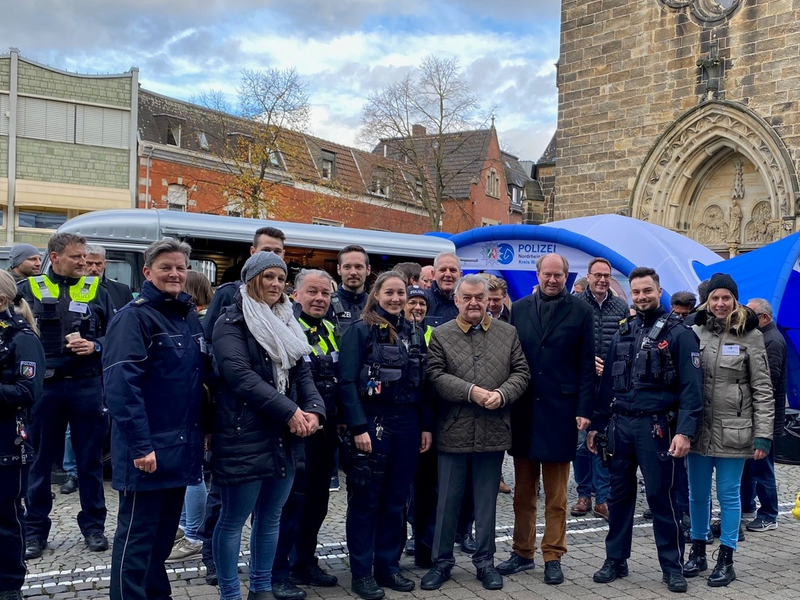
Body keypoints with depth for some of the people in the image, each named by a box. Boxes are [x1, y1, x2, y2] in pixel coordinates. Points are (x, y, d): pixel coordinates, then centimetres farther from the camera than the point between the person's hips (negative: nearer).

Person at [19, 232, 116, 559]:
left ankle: (93, 524, 22)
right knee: (40, 459, 9)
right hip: (43, 386, 0)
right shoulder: (28, 289, 3)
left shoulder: (95, 290, 6)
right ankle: (35, 529, 23)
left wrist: (95, 346, -12)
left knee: (90, 458, 9)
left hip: (86, 385, 1)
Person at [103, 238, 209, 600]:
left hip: (182, 445, 7)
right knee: (137, 533, 2)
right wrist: (140, 444, -24)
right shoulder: (134, 316, -12)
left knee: (165, 529, 18)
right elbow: (121, 384, -20)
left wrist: (203, 430, 12)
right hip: (148, 450, -7)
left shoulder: (189, 316, 12)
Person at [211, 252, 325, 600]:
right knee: (233, 519, 4)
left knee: (271, 516, 15)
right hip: (244, 436, -7)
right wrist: (289, 411, -21)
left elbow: (302, 373, 10)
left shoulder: (287, 324, 15)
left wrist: (314, 410, -10)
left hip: (285, 438, 7)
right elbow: (239, 375, -19)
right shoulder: (231, 322, -6)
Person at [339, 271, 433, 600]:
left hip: (407, 424, 5)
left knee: (396, 500, 13)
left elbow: (422, 383, 14)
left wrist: (426, 425, 8)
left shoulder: (414, 333, 11)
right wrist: (358, 427, -18)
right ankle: (361, 572, 14)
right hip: (372, 423, -5)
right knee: (365, 500, 3)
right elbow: (347, 382, -11)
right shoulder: (360, 330, -6)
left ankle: (388, 566, 25)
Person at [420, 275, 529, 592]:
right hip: (453, 431, -1)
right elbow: (435, 375, -8)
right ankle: (442, 561, 23)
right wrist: (471, 392, -18)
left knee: (487, 500, 12)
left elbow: (521, 372, 4)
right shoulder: (441, 335, 1)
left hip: (493, 431, 1)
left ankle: (485, 561, 26)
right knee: (448, 501, 9)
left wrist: (501, 394, -14)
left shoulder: (508, 333, 7)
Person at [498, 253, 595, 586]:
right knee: (523, 491, 12)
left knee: (556, 494, 7)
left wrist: (584, 409, -8)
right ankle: (522, 552, 24)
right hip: (523, 409, 3)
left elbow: (586, 364, -2)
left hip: (560, 411, -3)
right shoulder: (519, 308, 7)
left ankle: (553, 557, 17)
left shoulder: (580, 311, -1)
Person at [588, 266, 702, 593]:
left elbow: (690, 387, -10)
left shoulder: (678, 333, -4)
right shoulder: (622, 332, 11)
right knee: (619, 495, 11)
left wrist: (684, 431, -18)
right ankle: (615, 560, 23)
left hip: (656, 428, -4)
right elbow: (607, 382, 13)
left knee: (661, 497, 2)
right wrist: (596, 424, 11)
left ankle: (672, 565, 18)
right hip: (619, 425, 5)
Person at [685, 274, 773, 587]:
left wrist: (763, 435, -7)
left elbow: (763, 389, -4)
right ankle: (698, 552, 28)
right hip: (698, 429, 3)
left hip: (733, 432, -2)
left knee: (729, 495, 7)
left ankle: (725, 560, 19)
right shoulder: (694, 333, 3)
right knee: (697, 494, 12)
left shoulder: (750, 336, -3)